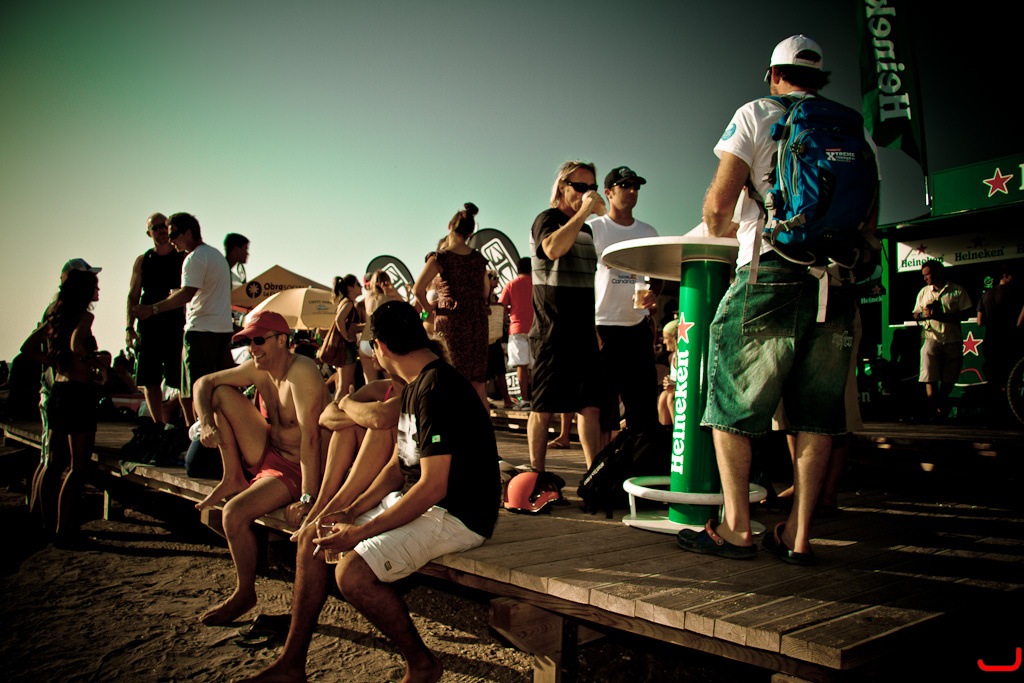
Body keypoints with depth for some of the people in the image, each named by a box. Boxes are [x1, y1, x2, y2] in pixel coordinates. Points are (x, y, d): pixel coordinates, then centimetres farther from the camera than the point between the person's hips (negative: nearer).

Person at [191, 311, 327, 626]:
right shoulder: (258, 369, -1)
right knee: (220, 393, 0)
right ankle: (233, 479, 6)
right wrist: (206, 421, -12)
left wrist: (308, 498, -35)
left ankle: (245, 594, -1)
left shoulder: (301, 371, -26)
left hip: (295, 469, -8)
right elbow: (204, 382, 9)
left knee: (234, 513, -26)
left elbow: (310, 437, -32)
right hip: (267, 452, 8)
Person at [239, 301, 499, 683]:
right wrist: (353, 511, 1)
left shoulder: (437, 389, -21)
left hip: (457, 516, -10)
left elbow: (432, 487, -25)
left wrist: (361, 532, -19)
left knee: (352, 572, -24)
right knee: (312, 538, 6)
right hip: (419, 503, 10)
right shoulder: (414, 386, 12)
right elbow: (398, 465, 15)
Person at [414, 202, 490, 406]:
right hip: (478, 323, 5)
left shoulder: (441, 258, -9)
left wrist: (429, 308, -2)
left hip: (451, 322, -5)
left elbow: (418, 288, -17)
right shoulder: (478, 258, 7)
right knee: (477, 385, 11)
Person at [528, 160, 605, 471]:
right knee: (543, 407, 0)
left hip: (584, 330, 7)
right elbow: (553, 248, -27)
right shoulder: (547, 219, -2)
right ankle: (537, 474, 11)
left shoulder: (586, 229, 20)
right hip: (551, 332, -6)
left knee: (591, 404, 1)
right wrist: (584, 211, -21)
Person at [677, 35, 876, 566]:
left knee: (732, 403, 2)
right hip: (838, 281, 5)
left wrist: (719, 231, 16)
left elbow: (719, 202, -4)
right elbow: (869, 217, 16)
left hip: (772, 270, -5)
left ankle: (736, 528, 2)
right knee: (816, 412, 7)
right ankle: (798, 535, 10)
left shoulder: (756, 114, 5)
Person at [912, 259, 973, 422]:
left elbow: (965, 314, -3)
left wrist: (941, 316, -15)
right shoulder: (924, 292, 15)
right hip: (931, 337, 1)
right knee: (930, 377, -12)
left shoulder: (957, 290, 5)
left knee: (949, 379, 6)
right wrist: (923, 314, -9)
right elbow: (915, 314, 15)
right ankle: (934, 412, -10)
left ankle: (940, 406, 28)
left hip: (953, 340, -1)